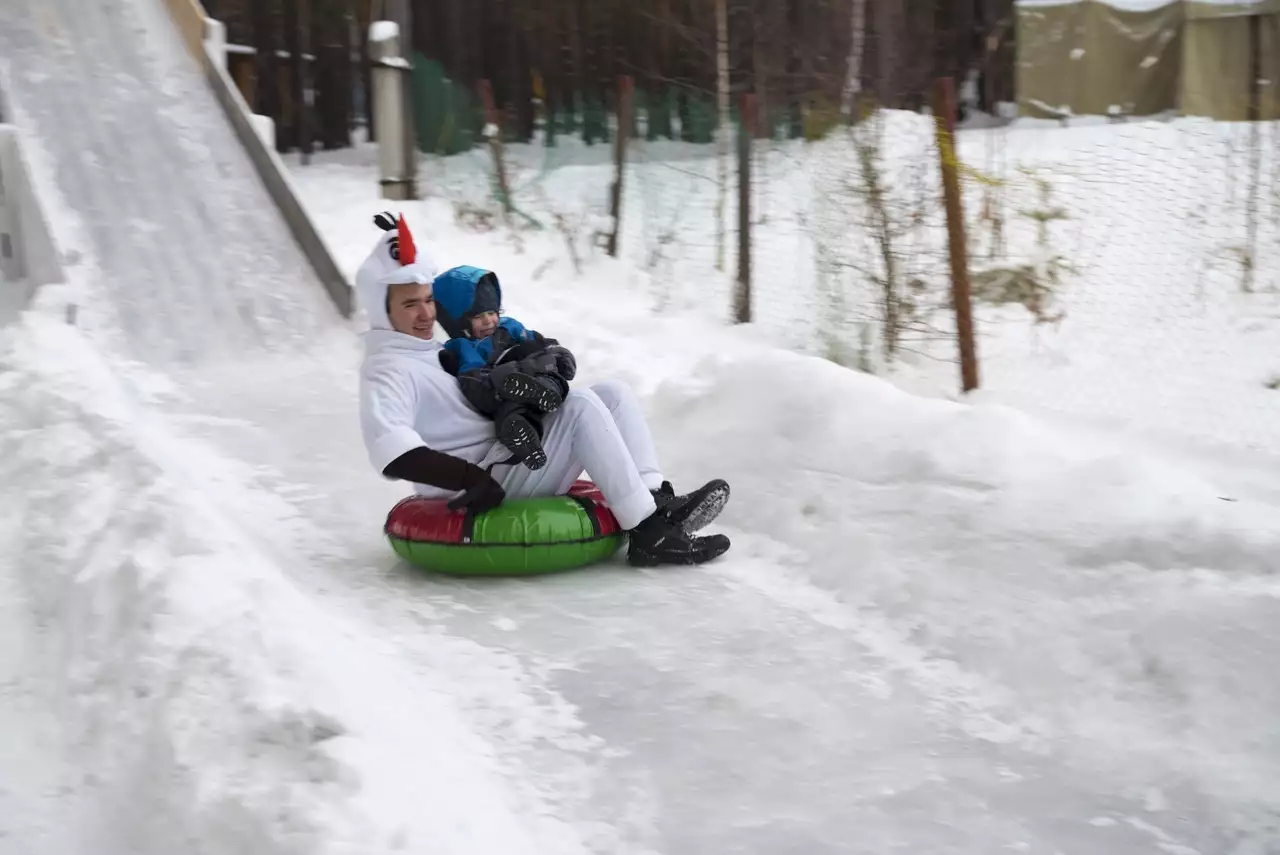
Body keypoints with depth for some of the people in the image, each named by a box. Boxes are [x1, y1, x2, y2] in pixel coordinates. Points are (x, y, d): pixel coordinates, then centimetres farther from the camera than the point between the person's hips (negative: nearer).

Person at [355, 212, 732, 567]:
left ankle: (658, 500, -14)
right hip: (486, 492, -10)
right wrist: (472, 479, -31)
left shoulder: (432, 353, 22)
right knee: (581, 404, -23)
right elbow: (390, 450, -28)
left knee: (613, 392, 3)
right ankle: (649, 535, -25)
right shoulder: (388, 368, -10)